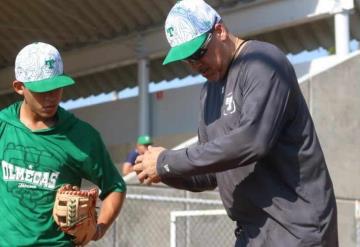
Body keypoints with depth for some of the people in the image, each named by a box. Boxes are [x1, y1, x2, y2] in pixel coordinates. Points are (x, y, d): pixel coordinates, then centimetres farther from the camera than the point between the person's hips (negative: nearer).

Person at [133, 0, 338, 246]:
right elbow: (212, 171, 19)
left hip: (296, 226, -8)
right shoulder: (210, 90, 16)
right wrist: (165, 172, -2)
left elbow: (251, 141, -25)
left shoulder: (262, 63, -11)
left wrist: (168, 162, -18)